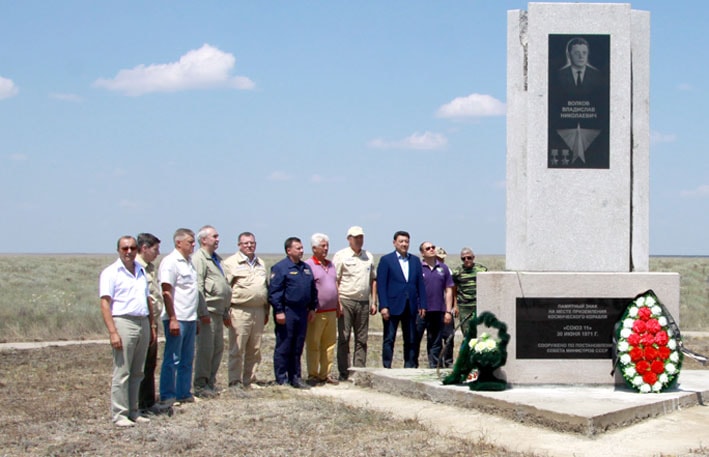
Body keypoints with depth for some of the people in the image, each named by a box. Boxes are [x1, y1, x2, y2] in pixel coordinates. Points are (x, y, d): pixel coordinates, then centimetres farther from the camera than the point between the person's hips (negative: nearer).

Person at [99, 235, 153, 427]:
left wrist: (151, 327, 18)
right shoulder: (110, 273, -3)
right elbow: (105, 303, -10)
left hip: (143, 323, 7)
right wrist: (113, 332, -18)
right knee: (122, 373, -6)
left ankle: (133, 411, 17)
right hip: (123, 322, -7)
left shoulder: (141, 271, 18)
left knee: (137, 373, 10)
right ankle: (119, 414, -1)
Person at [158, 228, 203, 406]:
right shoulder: (170, 262, -11)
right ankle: (167, 396, 3)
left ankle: (184, 394, 19)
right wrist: (172, 319, -21)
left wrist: (197, 317, 18)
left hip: (190, 318, 9)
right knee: (172, 359, -3)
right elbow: (166, 292, -16)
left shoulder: (189, 261, 16)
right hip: (176, 319, -9)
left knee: (187, 359, 12)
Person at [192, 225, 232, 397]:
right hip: (207, 312, -9)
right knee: (205, 349, -7)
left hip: (218, 312, 10)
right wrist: (203, 312, -20)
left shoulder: (216, 259, 22)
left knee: (218, 348, 11)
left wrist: (226, 313, 25)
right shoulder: (199, 258, -9)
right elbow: (198, 287, -16)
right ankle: (200, 385, -1)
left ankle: (211, 382, 18)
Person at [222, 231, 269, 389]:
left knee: (255, 350, 8)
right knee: (237, 349, -5)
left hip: (258, 311, 6)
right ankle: (235, 381, 0)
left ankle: (250, 380, 16)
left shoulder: (261, 263, 19)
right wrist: (226, 311, -11)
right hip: (239, 311, -6)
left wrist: (266, 311, 19)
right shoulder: (231, 263, -1)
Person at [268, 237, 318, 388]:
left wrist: (312, 308, 16)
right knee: (283, 348, -1)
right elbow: (274, 292, -12)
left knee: (297, 348, 12)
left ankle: (295, 378, 19)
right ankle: (282, 380, 4)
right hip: (286, 313, -7)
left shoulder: (306, 268, 15)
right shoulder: (280, 268, -8)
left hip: (302, 313, 7)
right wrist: (278, 311, -17)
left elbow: (313, 290, 22)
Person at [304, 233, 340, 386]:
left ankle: (326, 374, 15)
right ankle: (313, 376, 3)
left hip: (331, 311, 7)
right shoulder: (308, 265, -6)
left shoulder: (330, 264, 17)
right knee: (313, 345, -2)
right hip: (316, 313, -7)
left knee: (329, 344, 8)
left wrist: (338, 306, 19)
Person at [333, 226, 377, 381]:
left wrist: (373, 302, 10)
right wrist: (337, 303, -12)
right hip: (346, 301, -5)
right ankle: (344, 373, 1)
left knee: (362, 339, 6)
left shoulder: (368, 256, 14)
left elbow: (373, 280, 17)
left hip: (363, 302, 5)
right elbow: (334, 280, -5)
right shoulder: (341, 256, -1)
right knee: (344, 338, -2)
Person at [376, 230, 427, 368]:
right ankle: (387, 367, 3)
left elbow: (420, 284, 11)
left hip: (410, 307, 4)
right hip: (393, 306, -4)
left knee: (411, 340, 7)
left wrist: (422, 305, 4)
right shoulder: (386, 260, 0)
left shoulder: (415, 260, 12)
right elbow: (381, 285, -5)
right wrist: (383, 306, -12)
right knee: (389, 339, -1)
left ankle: (410, 367, 13)